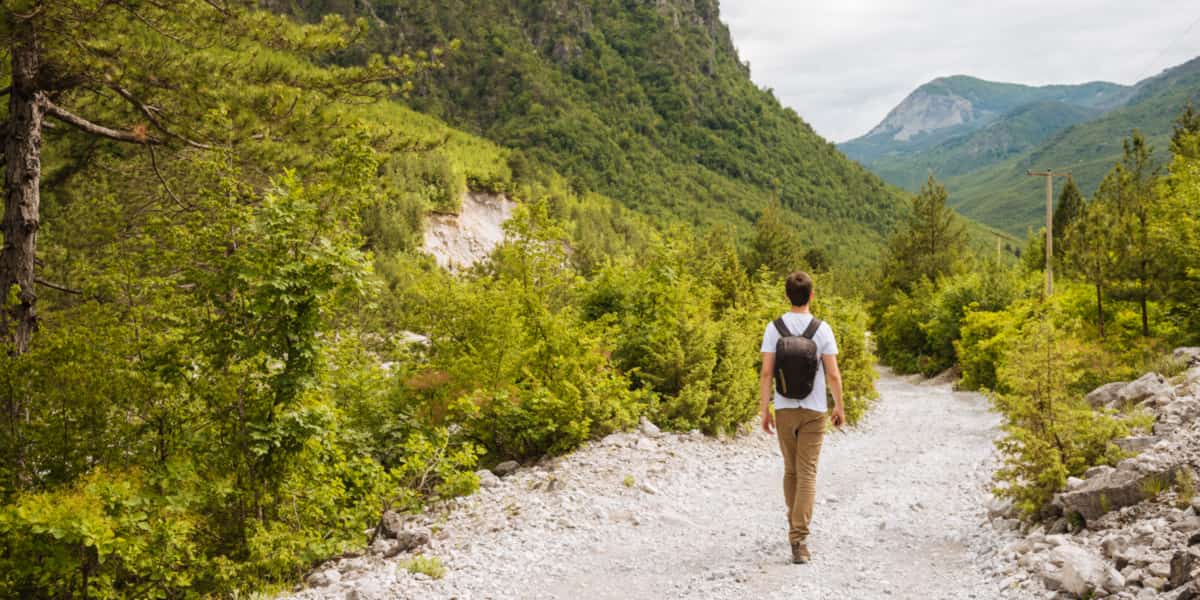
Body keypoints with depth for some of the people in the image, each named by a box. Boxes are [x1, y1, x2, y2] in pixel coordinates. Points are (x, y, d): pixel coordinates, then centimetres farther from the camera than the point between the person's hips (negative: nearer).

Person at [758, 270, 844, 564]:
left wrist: (764, 410, -1)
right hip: (814, 410, -2)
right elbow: (833, 374, -7)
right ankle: (798, 539, -10)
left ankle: (795, 528, 33)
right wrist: (840, 406, 7)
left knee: (791, 470, 18)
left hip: (784, 409, 2)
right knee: (807, 474, -2)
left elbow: (766, 372, -8)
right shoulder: (822, 329, -7)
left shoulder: (774, 328, -4)